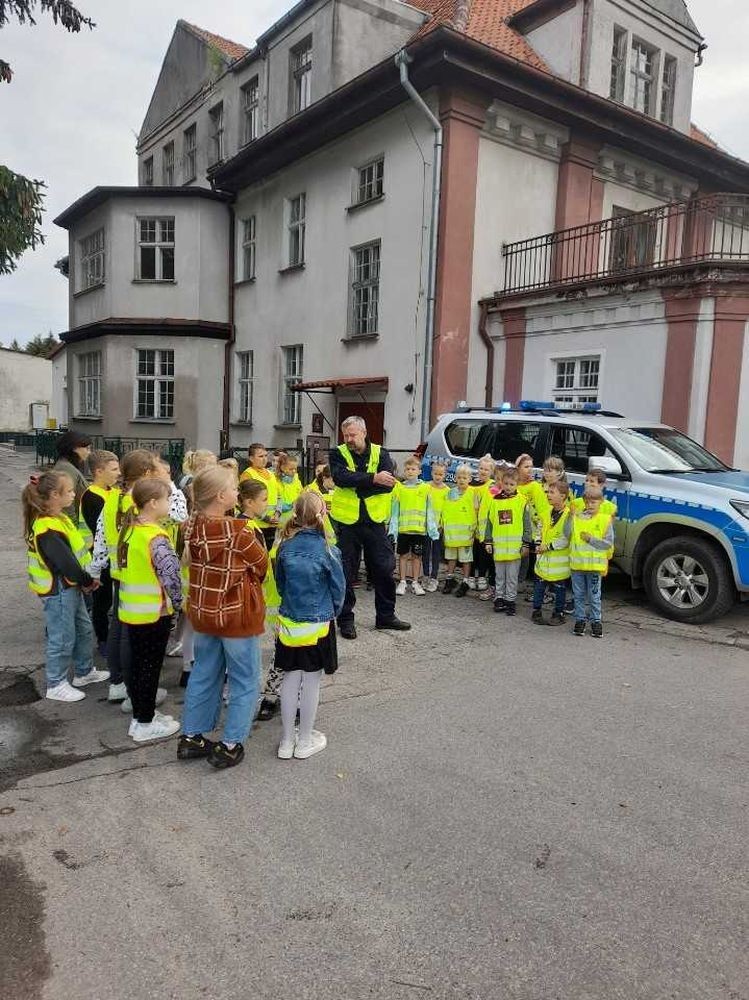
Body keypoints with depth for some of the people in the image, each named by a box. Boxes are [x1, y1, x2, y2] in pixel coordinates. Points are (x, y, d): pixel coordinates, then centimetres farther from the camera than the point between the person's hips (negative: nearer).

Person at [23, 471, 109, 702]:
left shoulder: (58, 519, 7)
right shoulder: (47, 529, -25)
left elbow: (76, 552, 11)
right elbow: (65, 562, -26)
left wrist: (86, 579, 2)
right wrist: (87, 581, -12)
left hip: (71, 586, 10)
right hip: (58, 590, -10)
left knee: (84, 629, 21)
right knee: (63, 638, 3)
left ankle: (84, 672, 37)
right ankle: (56, 685, 18)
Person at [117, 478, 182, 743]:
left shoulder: (129, 528, 4)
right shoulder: (155, 538, -22)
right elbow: (171, 574, -25)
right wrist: (179, 602, -8)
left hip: (131, 610, 8)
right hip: (154, 612, -8)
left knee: (137, 663, 17)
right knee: (150, 666, 4)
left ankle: (140, 716, 30)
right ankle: (145, 725, 15)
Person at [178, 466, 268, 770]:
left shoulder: (192, 527, -6)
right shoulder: (238, 531, -23)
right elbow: (263, 565, -8)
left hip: (203, 612, 6)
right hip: (237, 614, -6)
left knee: (203, 676, 21)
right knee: (245, 682, 10)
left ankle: (191, 738, 31)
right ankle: (230, 745, 15)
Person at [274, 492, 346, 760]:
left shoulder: (285, 546, -7)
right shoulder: (328, 551, -16)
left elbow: (279, 581, 6)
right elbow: (339, 587, -6)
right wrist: (333, 612, 12)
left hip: (289, 622, 3)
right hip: (319, 624, -3)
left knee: (290, 678, 13)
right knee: (311, 680, 9)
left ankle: (287, 740, 23)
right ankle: (305, 741, 20)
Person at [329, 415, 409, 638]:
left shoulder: (380, 453, 3)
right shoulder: (338, 454, 0)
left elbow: (388, 483, -13)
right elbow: (341, 477, -21)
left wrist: (357, 484, -18)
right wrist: (373, 479, -25)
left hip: (375, 520, 2)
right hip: (347, 521, -1)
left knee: (384, 569, 9)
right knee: (346, 572, 5)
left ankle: (385, 616, 26)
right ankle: (345, 618, 19)